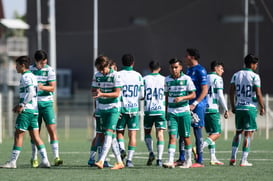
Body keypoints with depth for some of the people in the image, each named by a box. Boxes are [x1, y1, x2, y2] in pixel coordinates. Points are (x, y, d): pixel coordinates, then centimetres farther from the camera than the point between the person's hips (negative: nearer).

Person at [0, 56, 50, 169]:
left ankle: (12, 162, -4)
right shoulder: (32, 76, 19)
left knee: (18, 134, -5)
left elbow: (31, 92, -21)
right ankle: (45, 160, 1)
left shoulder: (25, 77, -10)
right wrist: (19, 105, 19)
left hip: (26, 110, -9)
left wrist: (22, 105, -18)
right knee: (35, 136, 7)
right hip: (34, 110, 9)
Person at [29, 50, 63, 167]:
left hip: (47, 103, -1)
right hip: (34, 103, 1)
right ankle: (34, 158, 13)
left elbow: (52, 87, -7)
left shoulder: (49, 70, -1)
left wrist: (42, 87, -24)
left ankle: (56, 157, -11)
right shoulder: (30, 70, 4)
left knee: (52, 129, -10)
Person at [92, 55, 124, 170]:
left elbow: (117, 93, -15)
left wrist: (102, 94, -26)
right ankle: (119, 162, 14)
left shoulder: (115, 75, -12)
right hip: (102, 108, 6)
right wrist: (96, 93, -15)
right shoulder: (97, 75, 5)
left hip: (113, 108, -6)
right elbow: (93, 91, 10)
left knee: (109, 133, -16)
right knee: (111, 136, 8)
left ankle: (101, 161, -26)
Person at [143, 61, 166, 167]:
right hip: (161, 110, 0)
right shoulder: (164, 80, 2)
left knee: (147, 132, 17)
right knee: (160, 134, 0)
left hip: (148, 110, 0)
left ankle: (151, 153, -2)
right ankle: (159, 159, -8)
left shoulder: (145, 79, 2)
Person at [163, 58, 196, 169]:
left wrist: (182, 98, -19)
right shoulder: (167, 80, 8)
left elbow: (193, 95, -4)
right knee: (172, 136, -9)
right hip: (171, 113, 2)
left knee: (186, 137, 5)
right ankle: (170, 161, -18)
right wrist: (166, 110, 18)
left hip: (184, 112, -2)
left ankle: (188, 161, 18)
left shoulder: (186, 79, -3)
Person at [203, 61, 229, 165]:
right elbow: (220, 96, -9)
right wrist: (226, 110, -3)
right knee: (217, 133, -5)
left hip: (204, 109, 7)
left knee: (211, 133, 12)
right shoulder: (218, 79, -4)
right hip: (213, 109, -7)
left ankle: (213, 158, 8)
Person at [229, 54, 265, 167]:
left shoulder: (236, 75, 7)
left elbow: (231, 92, 7)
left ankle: (233, 157, 11)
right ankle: (244, 160, -3)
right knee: (248, 134, -1)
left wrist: (233, 106, 15)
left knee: (238, 132, 18)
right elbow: (258, 94, -11)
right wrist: (262, 107, 0)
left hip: (238, 108, 5)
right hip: (250, 108, -5)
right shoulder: (254, 76, -8)